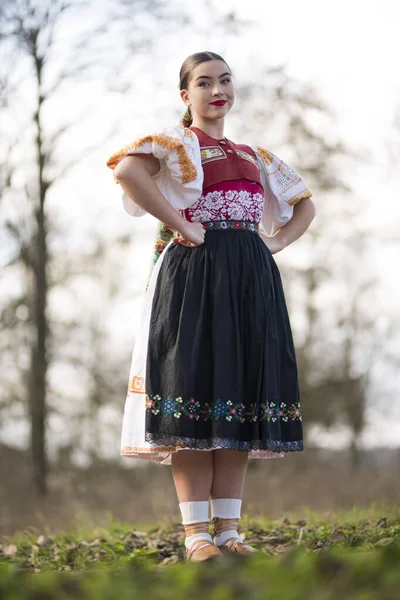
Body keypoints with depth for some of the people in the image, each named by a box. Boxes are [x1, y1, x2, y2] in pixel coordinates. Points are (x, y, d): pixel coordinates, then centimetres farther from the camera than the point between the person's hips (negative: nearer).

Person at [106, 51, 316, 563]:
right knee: (195, 392, -10)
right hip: (194, 273, -6)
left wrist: (276, 241, 11)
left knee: (240, 402, 2)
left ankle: (228, 530, 6)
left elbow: (305, 204, 30)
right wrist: (180, 225, -18)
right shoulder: (175, 142, 4)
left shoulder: (254, 156, 22)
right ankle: (196, 534, -7)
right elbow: (126, 170, -17)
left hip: (250, 280, 6)